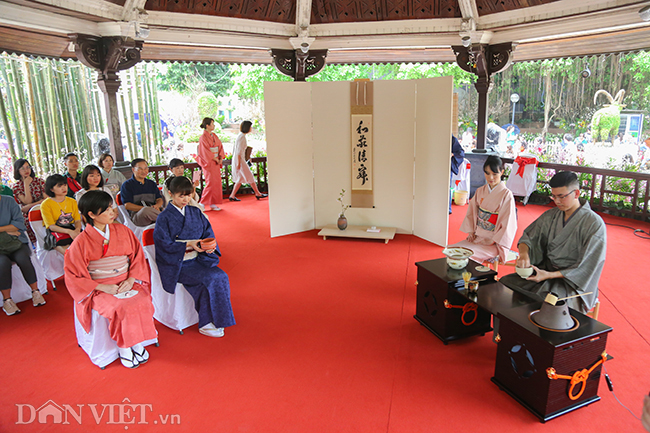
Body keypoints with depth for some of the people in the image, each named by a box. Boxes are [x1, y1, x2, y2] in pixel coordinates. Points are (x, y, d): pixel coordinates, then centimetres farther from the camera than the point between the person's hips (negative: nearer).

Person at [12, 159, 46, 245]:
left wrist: (30, 205, -12)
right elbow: (28, 201, -9)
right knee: (37, 241, -6)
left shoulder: (39, 181, 6)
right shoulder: (17, 186, 2)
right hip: (29, 217, -1)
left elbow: (47, 199, -1)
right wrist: (26, 185, -9)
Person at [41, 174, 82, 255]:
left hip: (72, 231, 4)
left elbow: (78, 221, 8)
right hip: (56, 232, -4)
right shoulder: (46, 204, 0)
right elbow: (51, 226, -8)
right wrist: (69, 231, -25)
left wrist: (77, 230, -18)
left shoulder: (72, 202, 15)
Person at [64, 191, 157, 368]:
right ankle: (123, 347, -9)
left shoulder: (123, 231, 5)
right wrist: (102, 287, -14)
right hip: (99, 289, -3)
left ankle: (137, 343, -7)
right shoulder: (81, 242, -5)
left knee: (143, 302, -26)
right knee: (122, 308, -30)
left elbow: (138, 257, 8)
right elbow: (75, 276, -3)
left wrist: (131, 279, -9)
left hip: (126, 284, 3)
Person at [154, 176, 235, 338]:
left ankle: (210, 321, -8)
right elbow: (164, 244, -11)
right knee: (211, 279, -26)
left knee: (222, 276, -20)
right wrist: (188, 244, -22)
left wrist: (210, 245, -11)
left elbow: (208, 232, 11)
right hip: (177, 264, -5)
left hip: (198, 259, 5)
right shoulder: (164, 218, -6)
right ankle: (206, 323, -9)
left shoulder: (195, 212, 10)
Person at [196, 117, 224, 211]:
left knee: (217, 183, 5)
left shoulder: (214, 136, 12)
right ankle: (203, 203, 4)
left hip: (216, 162, 8)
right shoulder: (203, 137, -11)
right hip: (208, 163, -8)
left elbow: (220, 146, 11)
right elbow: (206, 151, -16)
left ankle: (212, 203, 11)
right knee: (211, 183, -8)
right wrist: (215, 159, -13)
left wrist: (221, 158, -3)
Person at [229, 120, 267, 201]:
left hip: (239, 159, 10)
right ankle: (258, 194, 10)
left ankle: (232, 196, 11)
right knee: (249, 177, 0)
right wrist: (238, 163, -21)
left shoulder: (241, 135, 13)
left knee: (240, 178, 11)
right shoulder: (242, 137, -17)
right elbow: (239, 151, -20)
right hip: (239, 159, -10)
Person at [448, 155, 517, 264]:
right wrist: (471, 232, 2)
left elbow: (507, 225, -11)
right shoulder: (480, 191, 8)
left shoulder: (506, 195, -9)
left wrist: (494, 242, -15)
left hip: (494, 242, -5)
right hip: (476, 237, 6)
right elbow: (471, 212, 15)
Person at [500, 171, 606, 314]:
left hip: (573, 283, -5)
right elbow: (528, 237, 7)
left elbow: (585, 268, -14)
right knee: (506, 282, -17)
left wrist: (550, 275, -21)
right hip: (545, 269, 5)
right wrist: (524, 253, -17)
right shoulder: (551, 216, 5)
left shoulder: (594, 224, -12)